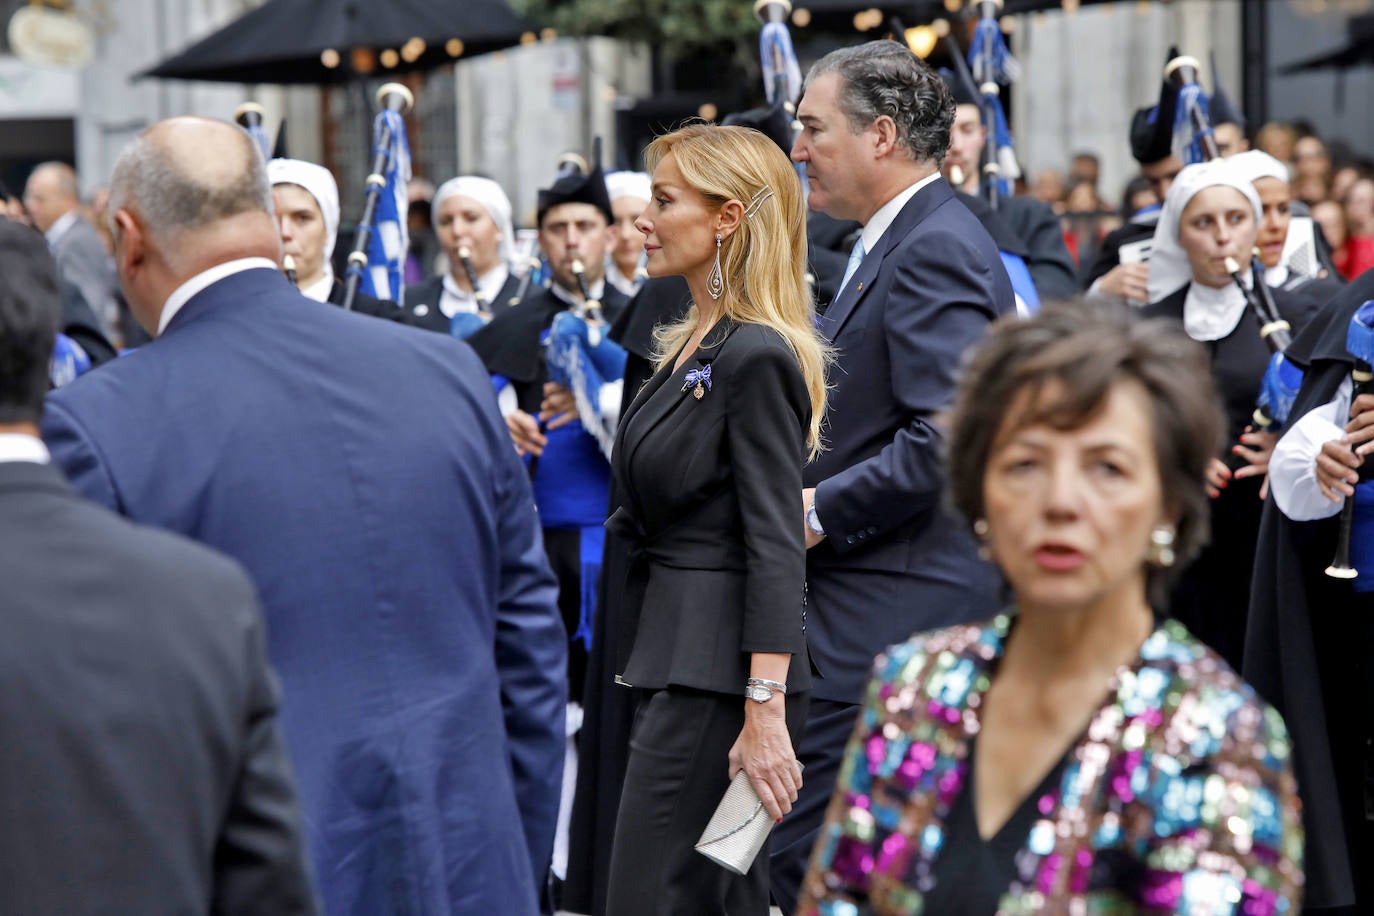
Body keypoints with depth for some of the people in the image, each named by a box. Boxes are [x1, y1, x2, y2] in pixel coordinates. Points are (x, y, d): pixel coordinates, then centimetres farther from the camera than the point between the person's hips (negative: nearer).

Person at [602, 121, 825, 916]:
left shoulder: (756, 357, -15)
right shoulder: (694, 343, 15)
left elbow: (775, 546, -20)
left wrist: (765, 716, -24)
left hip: (721, 664, -10)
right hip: (680, 651, 10)